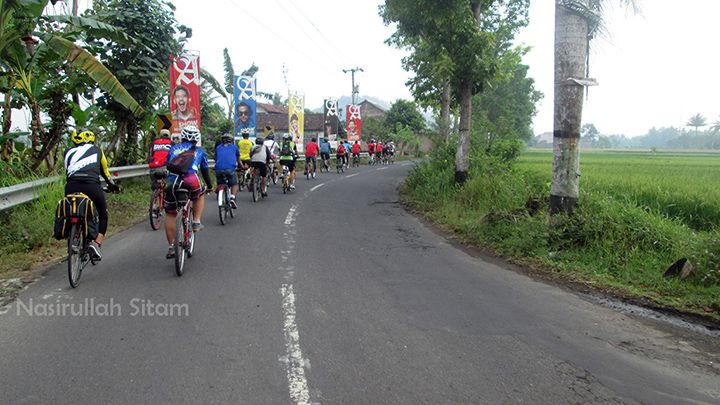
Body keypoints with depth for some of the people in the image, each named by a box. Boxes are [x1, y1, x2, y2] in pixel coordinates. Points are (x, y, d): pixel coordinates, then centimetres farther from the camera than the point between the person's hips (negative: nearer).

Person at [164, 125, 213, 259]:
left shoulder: (173, 149, 28)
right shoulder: (199, 151, 25)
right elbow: (205, 171, 32)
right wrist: (210, 186, 46)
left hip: (172, 182, 2)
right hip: (191, 181, -1)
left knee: (170, 214, 14)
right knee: (199, 195, 33)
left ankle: (171, 247, 15)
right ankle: (196, 222, 21)